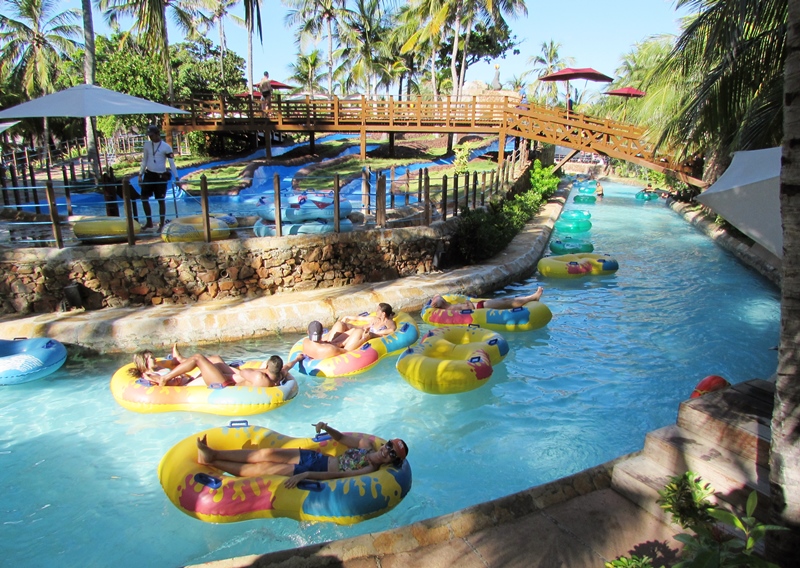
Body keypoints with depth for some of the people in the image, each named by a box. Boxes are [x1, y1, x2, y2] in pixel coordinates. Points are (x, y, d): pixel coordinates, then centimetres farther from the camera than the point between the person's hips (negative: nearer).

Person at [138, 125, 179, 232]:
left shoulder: (166, 147, -8)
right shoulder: (147, 145, 5)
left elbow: (172, 163, -10)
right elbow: (144, 161, 12)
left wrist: (176, 177, -15)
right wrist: (140, 175, 8)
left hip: (161, 176, -4)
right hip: (149, 174, 4)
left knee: (161, 200, 0)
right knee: (144, 198, 1)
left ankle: (161, 225, 9)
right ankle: (149, 222, 14)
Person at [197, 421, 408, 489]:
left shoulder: (371, 469, -17)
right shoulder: (367, 446, 6)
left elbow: (336, 475, -26)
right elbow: (341, 437, 17)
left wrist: (304, 475, -33)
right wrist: (327, 428, -6)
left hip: (317, 471, -6)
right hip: (315, 456, 6)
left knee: (262, 468, -13)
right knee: (267, 453, -9)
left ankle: (210, 462, -3)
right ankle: (213, 454, -3)